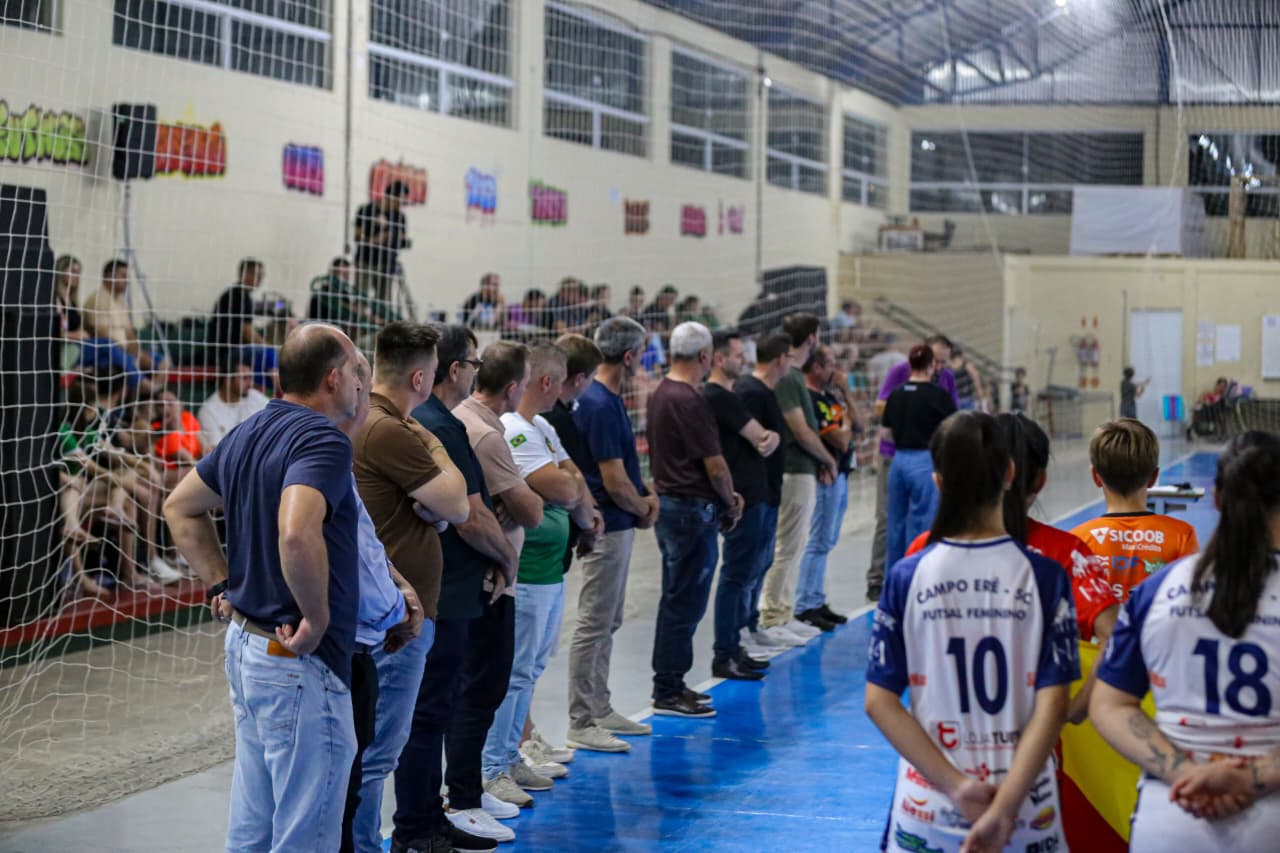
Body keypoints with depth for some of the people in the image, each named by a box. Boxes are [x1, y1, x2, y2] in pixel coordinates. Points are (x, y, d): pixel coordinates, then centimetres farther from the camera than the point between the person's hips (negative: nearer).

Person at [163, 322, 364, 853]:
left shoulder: (248, 435, 10)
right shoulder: (322, 438, -19)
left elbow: (181, 508, 22)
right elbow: (296, 535, -36)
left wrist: (222, 584, 16)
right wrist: (318, 618, -23)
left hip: (245, 643, 10)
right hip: (300, 662, -10)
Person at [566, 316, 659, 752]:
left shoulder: (609, 400, 10)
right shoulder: (599, 406, -21)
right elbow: (614, 482, -21)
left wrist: (645, 496, 0)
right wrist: (644, 509, -3)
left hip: (618, 525, 10)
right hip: (608, 528, -10)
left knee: (607, 623, 16)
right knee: (594, 626, -5)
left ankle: (600, 711, 25)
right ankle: (581, 725, 0)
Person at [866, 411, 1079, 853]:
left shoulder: (906, 577, -5)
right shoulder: (1045, 577, -7)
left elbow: (879, 702, -6)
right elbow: (1052, 705, -11)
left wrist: (957, 785, -8)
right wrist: (1004, 807, -13)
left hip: (927, 810, 1)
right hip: (1025, 806, 0)